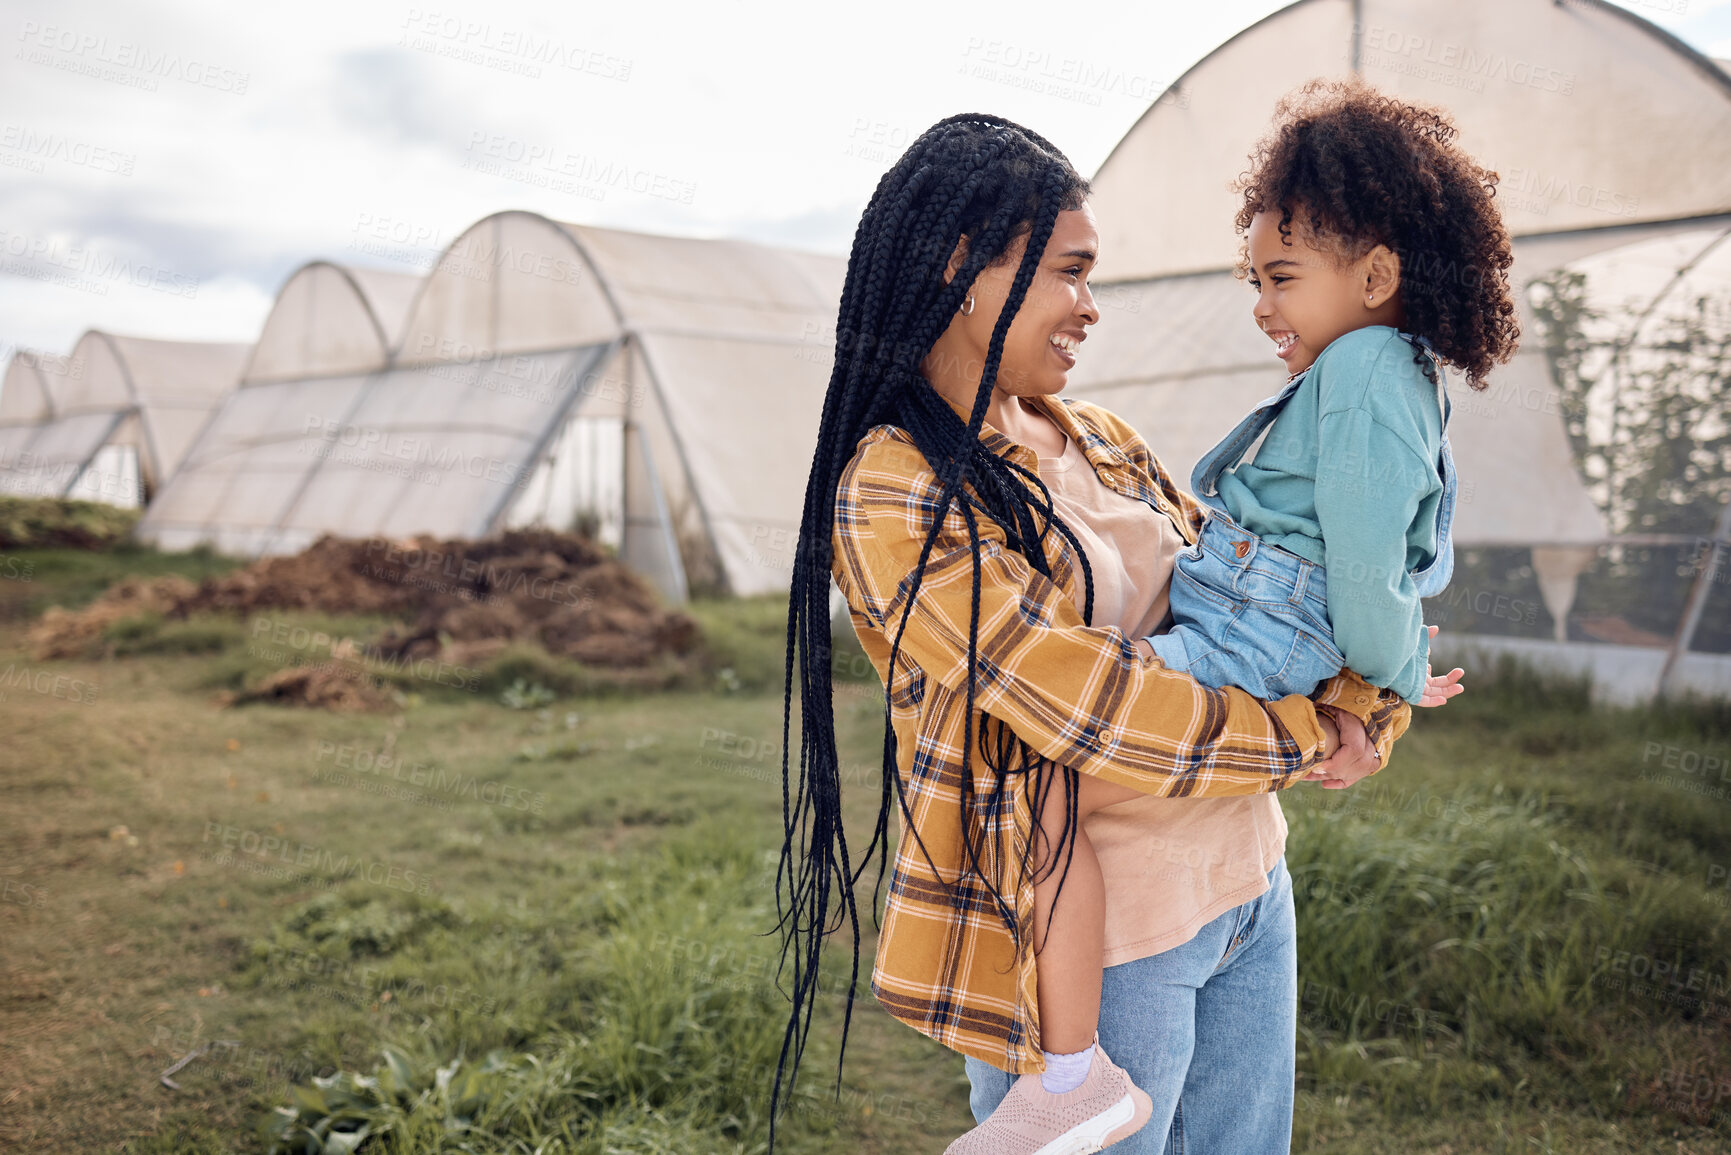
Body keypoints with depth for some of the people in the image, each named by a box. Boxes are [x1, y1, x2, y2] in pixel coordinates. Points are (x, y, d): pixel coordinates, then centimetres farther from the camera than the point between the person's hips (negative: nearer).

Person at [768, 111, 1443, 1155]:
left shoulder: (1098, 442, 6)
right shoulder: (895, 494, -19)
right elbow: (1097, 711, -23)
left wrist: (1365, 709, -11)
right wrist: (1311, 738, -10)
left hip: (1248, 887, 8)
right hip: (1098, 942, -7)